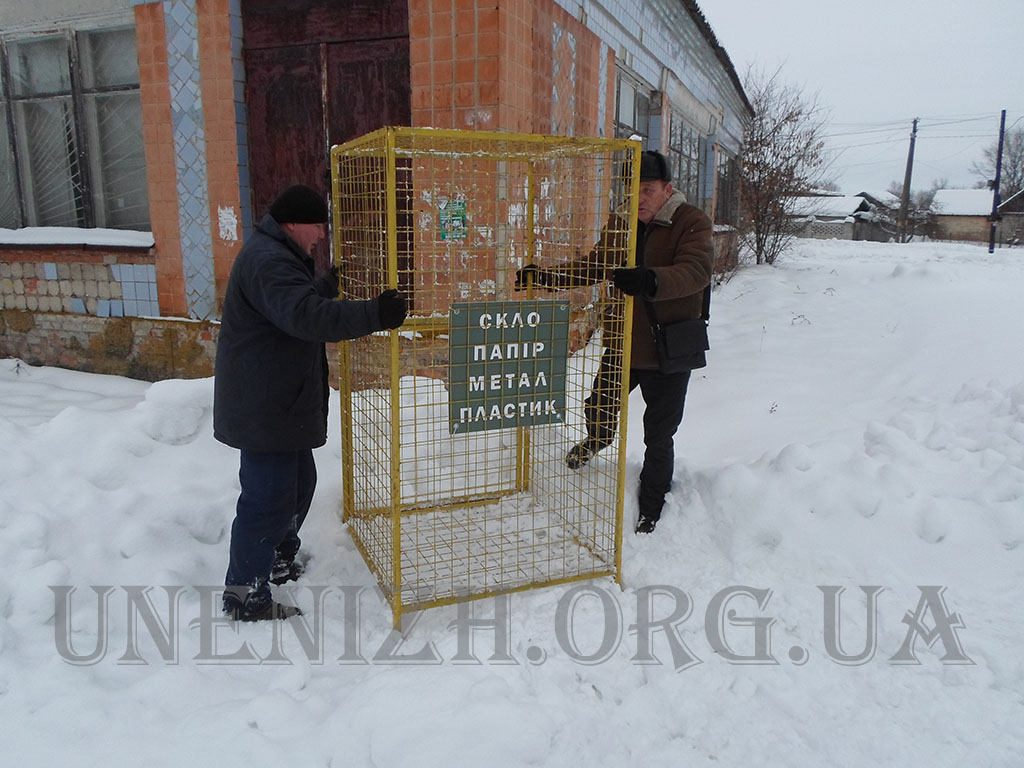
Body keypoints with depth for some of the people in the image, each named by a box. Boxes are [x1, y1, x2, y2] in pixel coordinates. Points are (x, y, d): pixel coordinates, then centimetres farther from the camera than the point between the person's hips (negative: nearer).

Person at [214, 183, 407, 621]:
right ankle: (245, 595, 10)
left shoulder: (278, 256, 15)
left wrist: (332, 283, 29)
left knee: (299, 483, 22)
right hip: (263, 408, -12)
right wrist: (374, 315, -37)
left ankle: (278, 560, 40)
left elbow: (303, 301, 31)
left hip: (279, 402, 12)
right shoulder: (268, 261, -21)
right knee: (269, 497, -4)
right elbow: (306, 316, -36)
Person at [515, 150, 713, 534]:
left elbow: (695, 271, -30)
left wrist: (650, 280, -49)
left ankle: (650, 509, 30)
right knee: (598, 408, 17)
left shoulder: (692, 223, -13)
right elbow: (591, 267, 14)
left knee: (658, 438, 9)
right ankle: (598, 440, 55)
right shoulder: (619, 225, 4)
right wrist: (544, 276, 1)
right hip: (622, 344, 4)